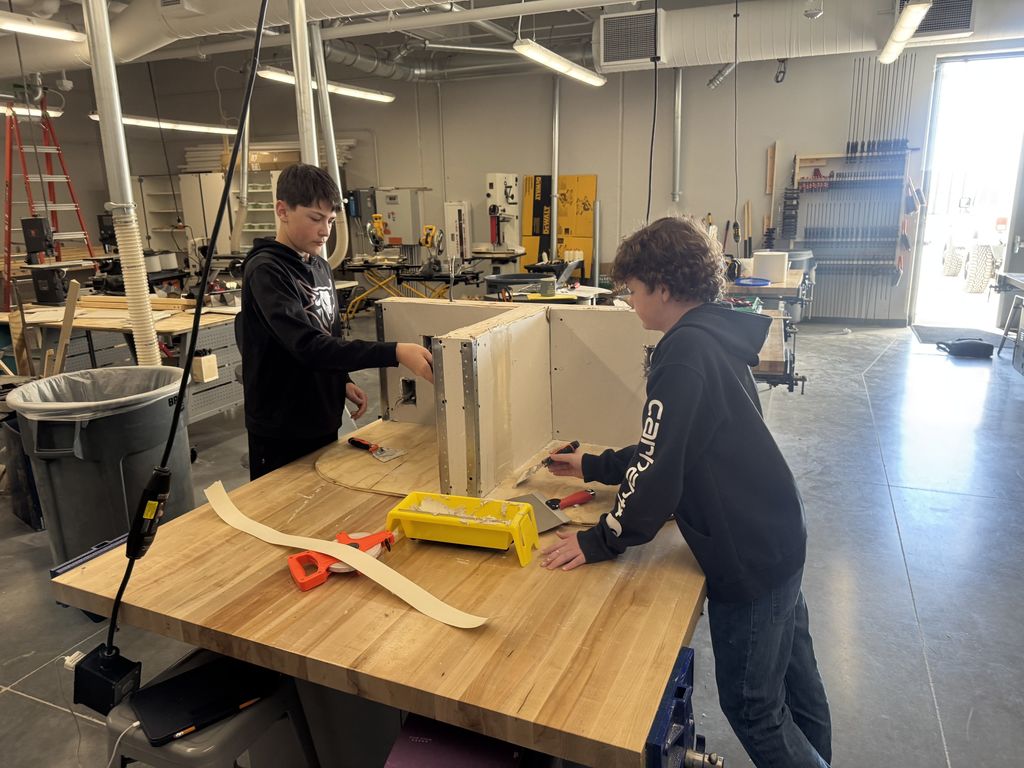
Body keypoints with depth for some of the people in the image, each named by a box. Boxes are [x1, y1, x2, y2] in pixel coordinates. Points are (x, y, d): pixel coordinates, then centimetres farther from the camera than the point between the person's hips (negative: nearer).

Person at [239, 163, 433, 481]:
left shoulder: (320, 267, 7)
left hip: (322, 420, 8)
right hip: (282, 431, -8)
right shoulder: (265, 270, -19)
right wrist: (395, 353, -38)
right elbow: (309, 345, -32)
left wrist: (343, 382, 2)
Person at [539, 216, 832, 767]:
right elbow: (669, 450, 15)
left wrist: (602, 542, -12)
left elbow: (658, 466, -24)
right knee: (794, 682, 25)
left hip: (750, 556, -9)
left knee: (751, 706, 9)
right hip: (777, 537, 9)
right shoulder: (714, 338, 8)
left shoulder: (685, 352, -23)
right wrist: (592, 467, 19)